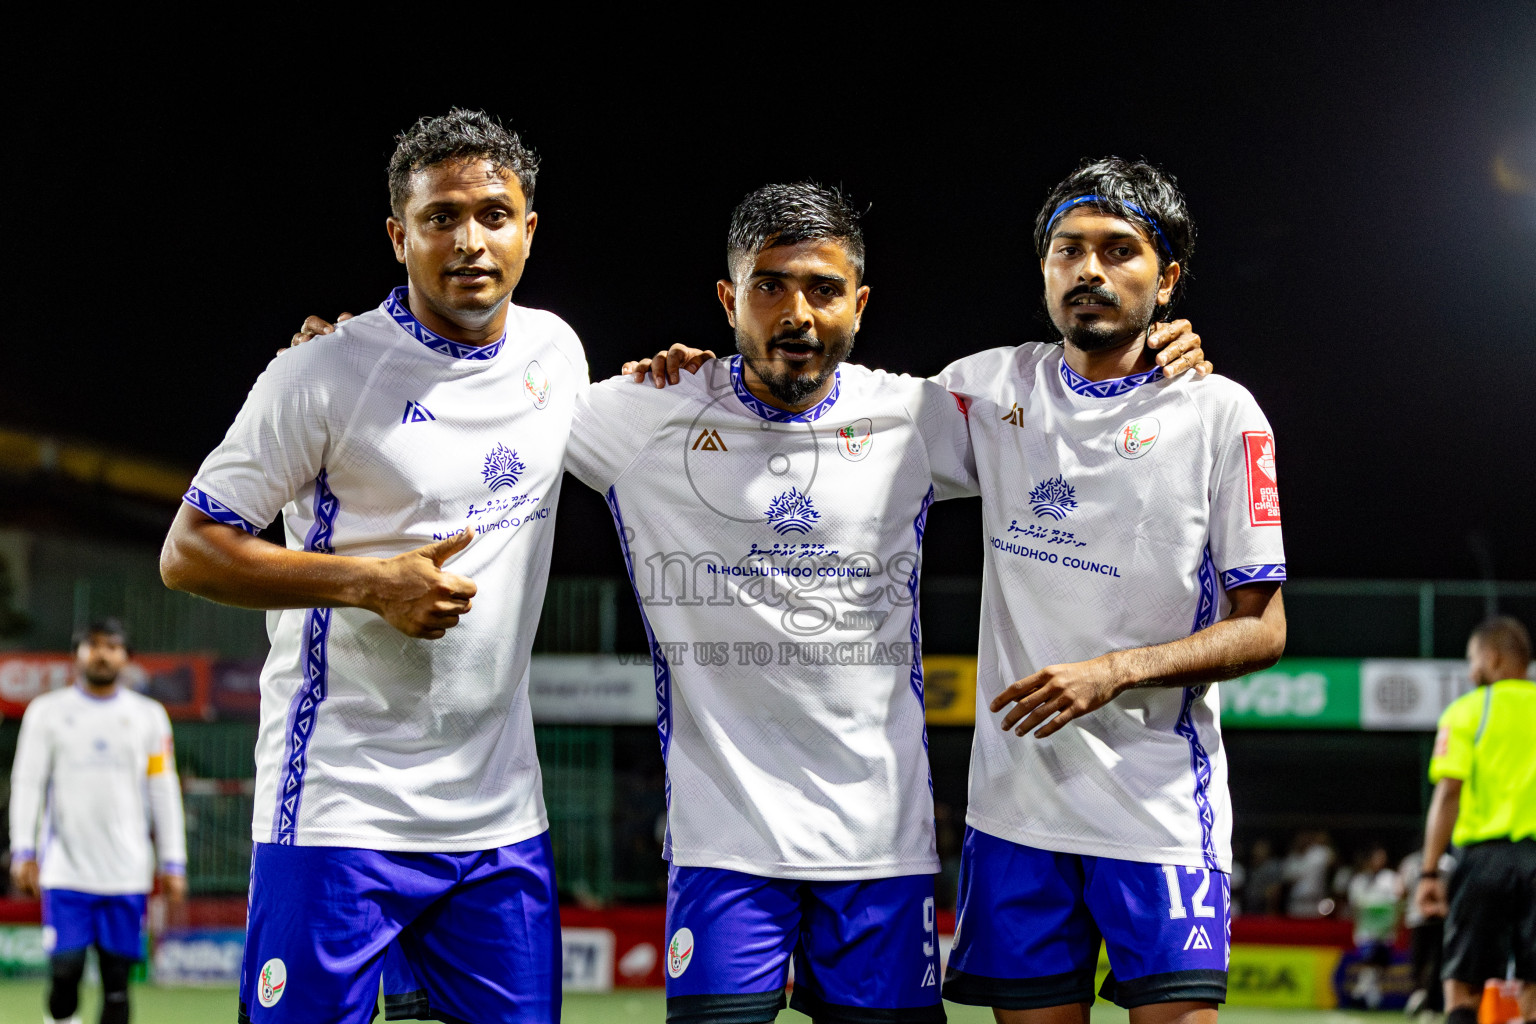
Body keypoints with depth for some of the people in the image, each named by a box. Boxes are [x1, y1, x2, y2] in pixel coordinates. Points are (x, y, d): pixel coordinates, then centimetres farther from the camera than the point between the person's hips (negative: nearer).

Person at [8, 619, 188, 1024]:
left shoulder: (148, 715, 10)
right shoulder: (47, 711, 7)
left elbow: (164, 792, 10)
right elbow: (27, 782, 6)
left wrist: (173, 864, 5)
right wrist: (23, 851, -3)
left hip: (127, 871, 1)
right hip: (65, 869, -1)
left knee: (116, 977, 0)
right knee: (65, 971, -8)